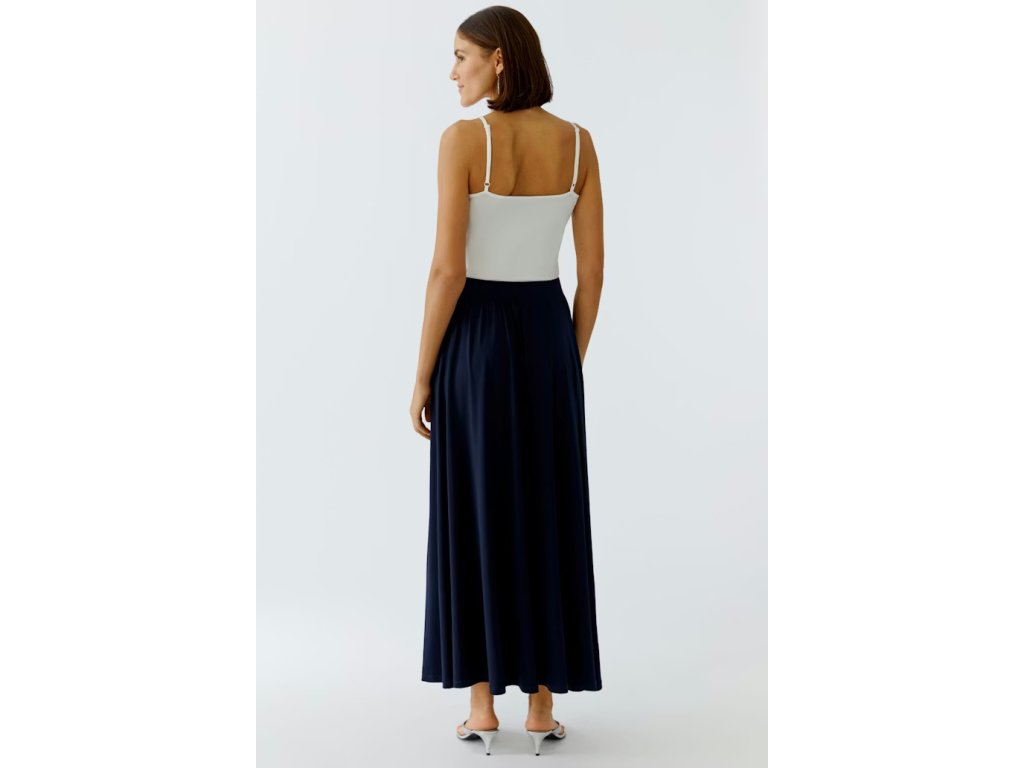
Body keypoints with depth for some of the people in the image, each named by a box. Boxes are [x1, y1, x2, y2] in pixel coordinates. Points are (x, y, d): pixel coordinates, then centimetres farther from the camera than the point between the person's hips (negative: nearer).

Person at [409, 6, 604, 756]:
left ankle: (482, 706, 11)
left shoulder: (463, 139, -12)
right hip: (547, 338, 4)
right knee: (550, 524, 10)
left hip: (476, 342, -3)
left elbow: (449, 268, -15)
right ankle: (544, 705, 14)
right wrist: (572, 364, 12)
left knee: (473, 521, 6)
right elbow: (593, 270, 2)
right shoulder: (578, 143, 1)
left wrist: (422, 375, -6)